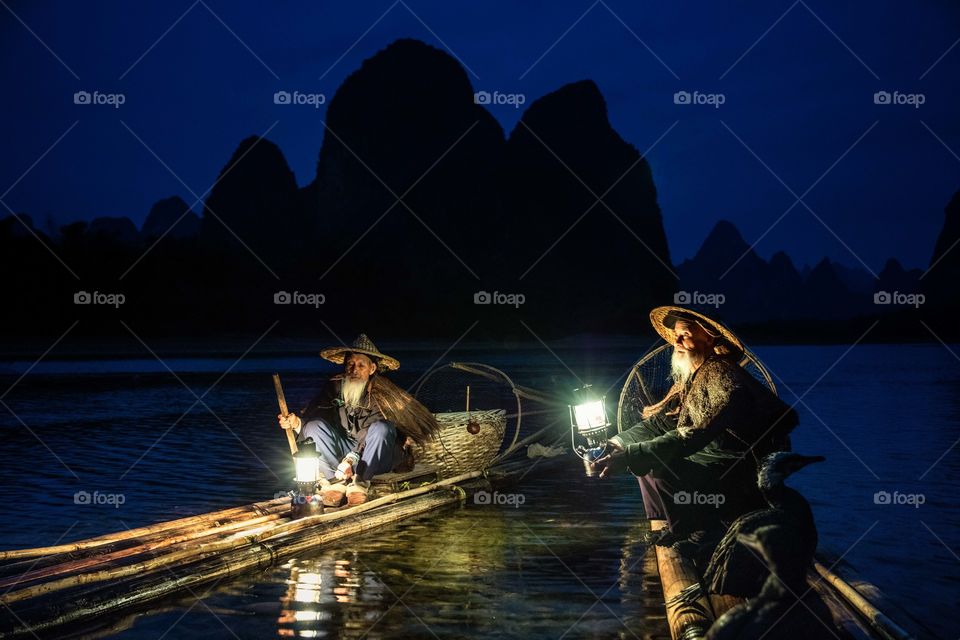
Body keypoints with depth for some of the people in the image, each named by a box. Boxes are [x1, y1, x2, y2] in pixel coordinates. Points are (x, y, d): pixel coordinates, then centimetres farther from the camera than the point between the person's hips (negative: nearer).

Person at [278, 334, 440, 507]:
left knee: (381, 428, -33)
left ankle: (359, 482, -29)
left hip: (377, 460, -3)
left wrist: (352, 459, -38)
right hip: (347, 451, 4)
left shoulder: (382, 393, -16)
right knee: (314, 426, -18)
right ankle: (337, 481, -29)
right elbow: (311, 416, -13)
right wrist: (297, 422, -35)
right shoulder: (334, 387, -5)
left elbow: (369, 435, -26)